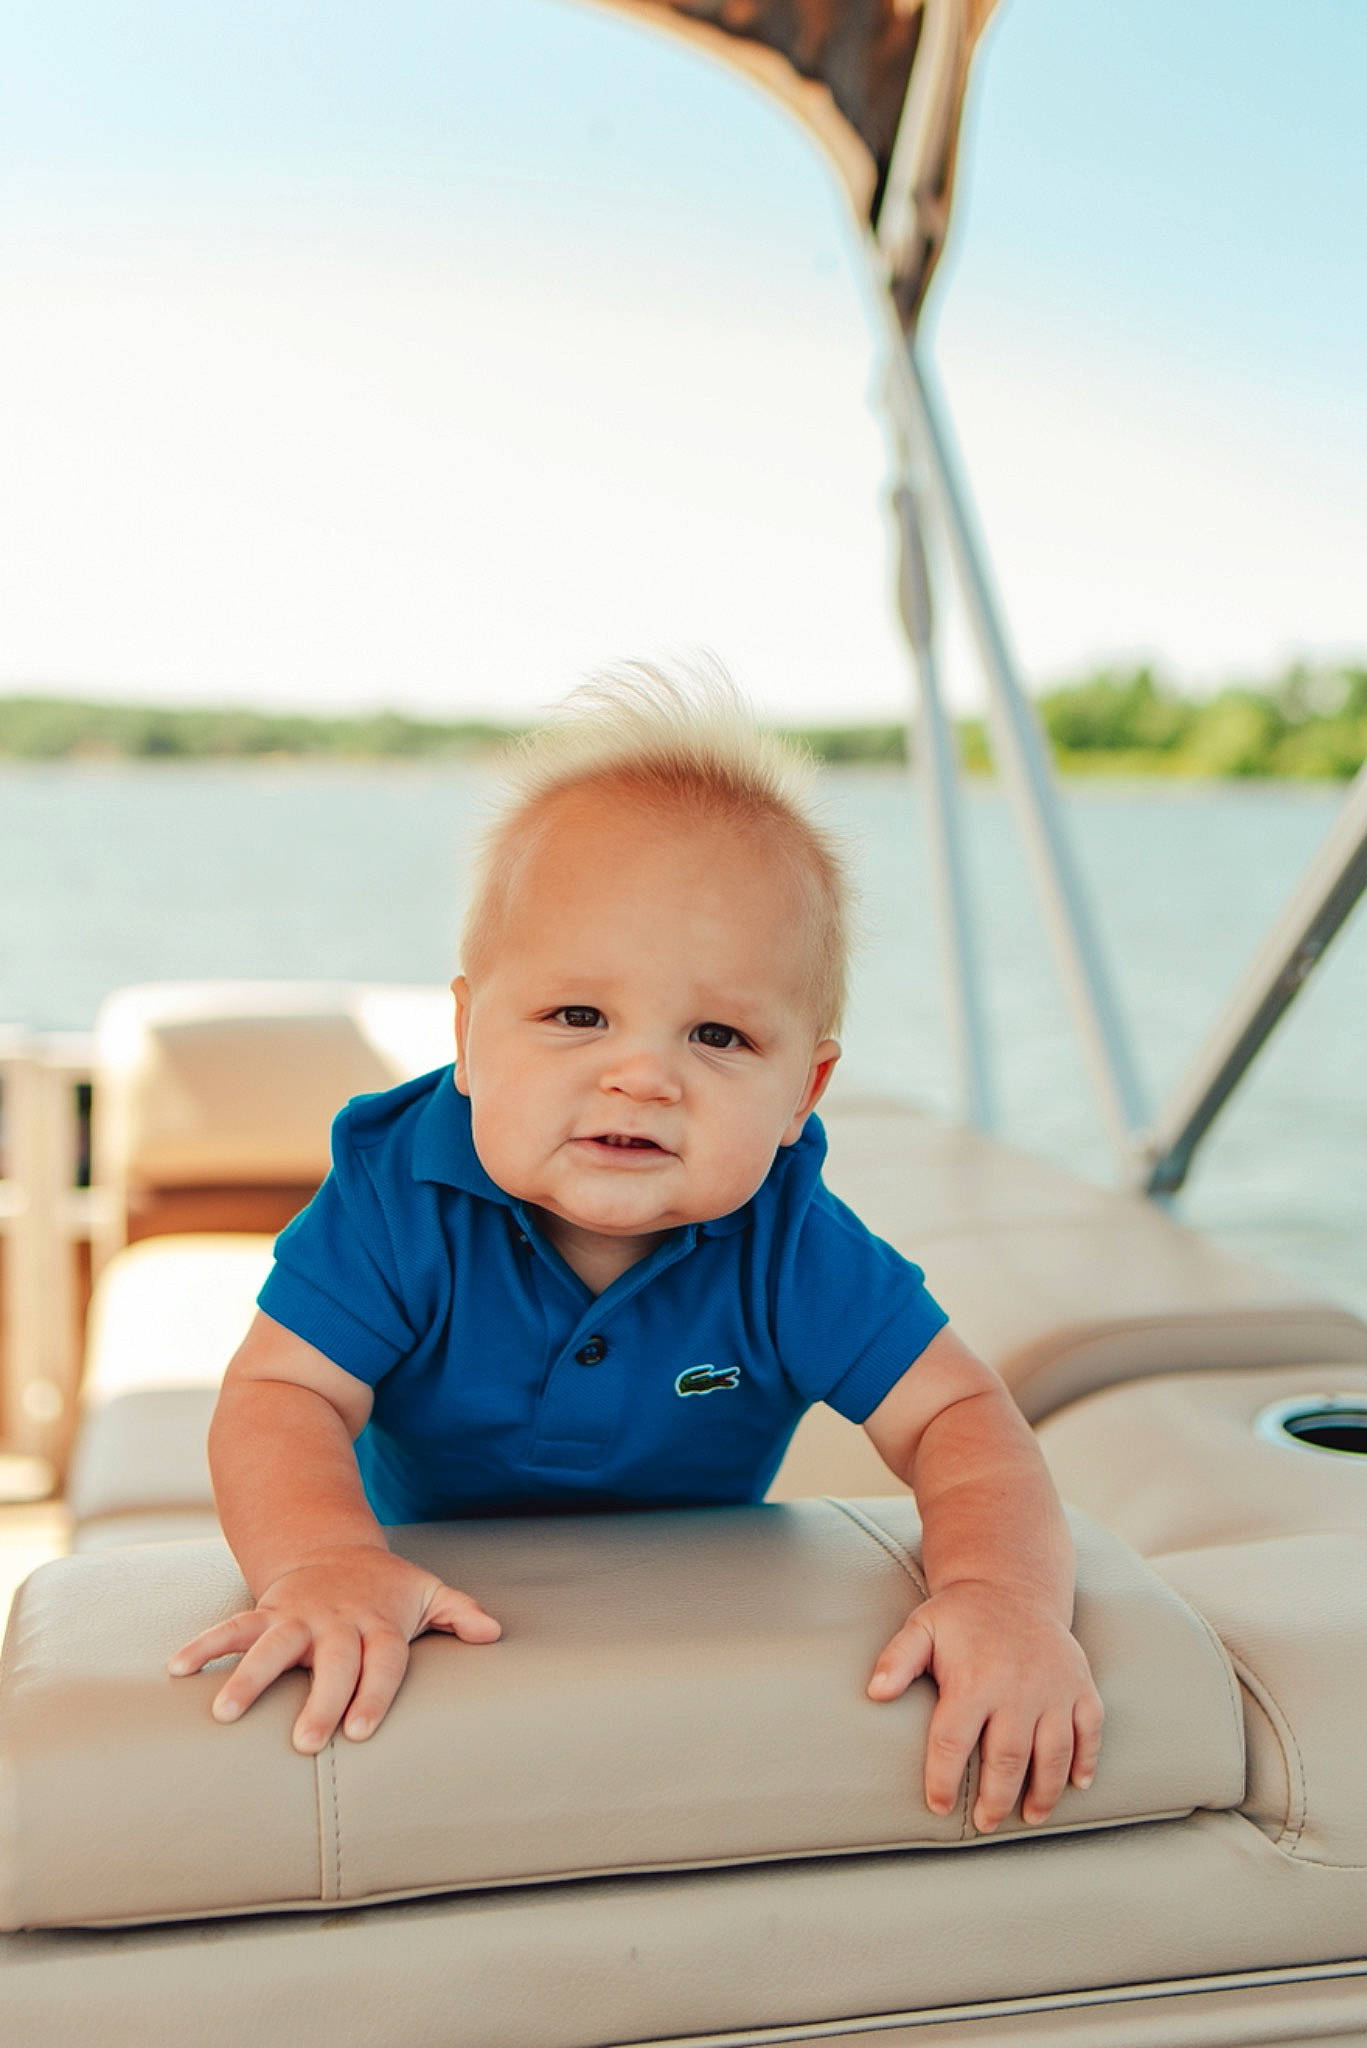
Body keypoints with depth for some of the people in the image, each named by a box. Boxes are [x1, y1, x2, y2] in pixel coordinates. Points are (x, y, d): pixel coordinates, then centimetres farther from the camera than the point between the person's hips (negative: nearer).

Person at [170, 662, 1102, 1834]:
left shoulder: (793, 1248, -22)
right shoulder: (401, 1196, -25)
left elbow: (956, 1418, -21)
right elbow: (282, 1398, -26)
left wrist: (1004, 1591, -42)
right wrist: (325, 1562, -48)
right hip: (443, 1617, -2)